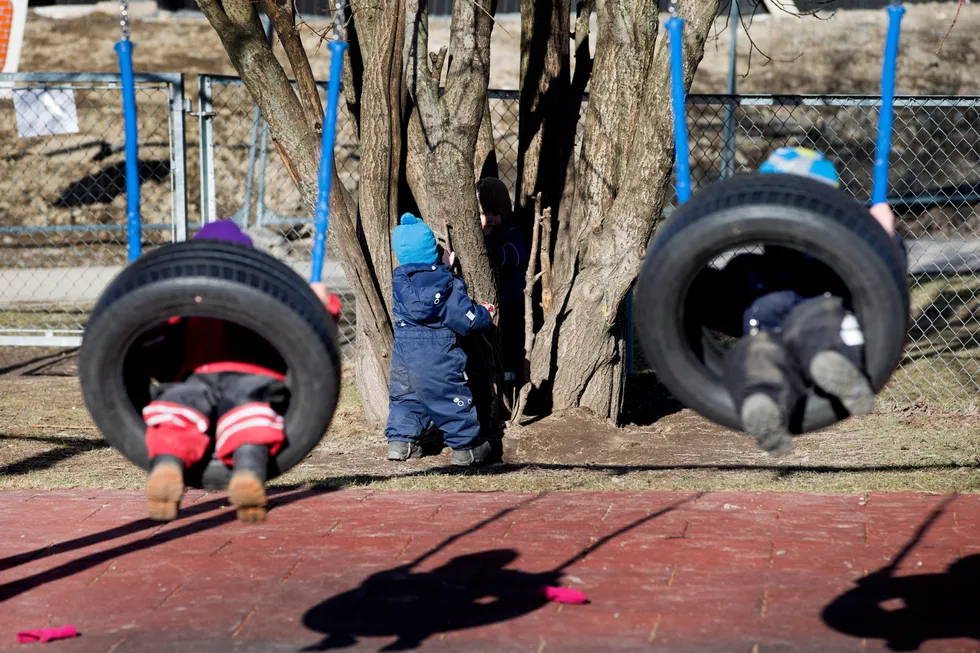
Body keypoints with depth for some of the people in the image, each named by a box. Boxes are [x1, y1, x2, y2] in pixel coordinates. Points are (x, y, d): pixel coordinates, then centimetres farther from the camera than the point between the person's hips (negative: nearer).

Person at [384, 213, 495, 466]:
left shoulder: (399, 279, -1)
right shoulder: (448, 285, -13)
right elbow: (466, 318, -11)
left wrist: (443, 269, 25)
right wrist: (485, 314, 8)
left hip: (403, 351, 4)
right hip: (436, 356, -4)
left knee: (405, 395, 20)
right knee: (452, 397, 5)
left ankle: (400, 439, 18)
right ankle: (465, 446, 12)